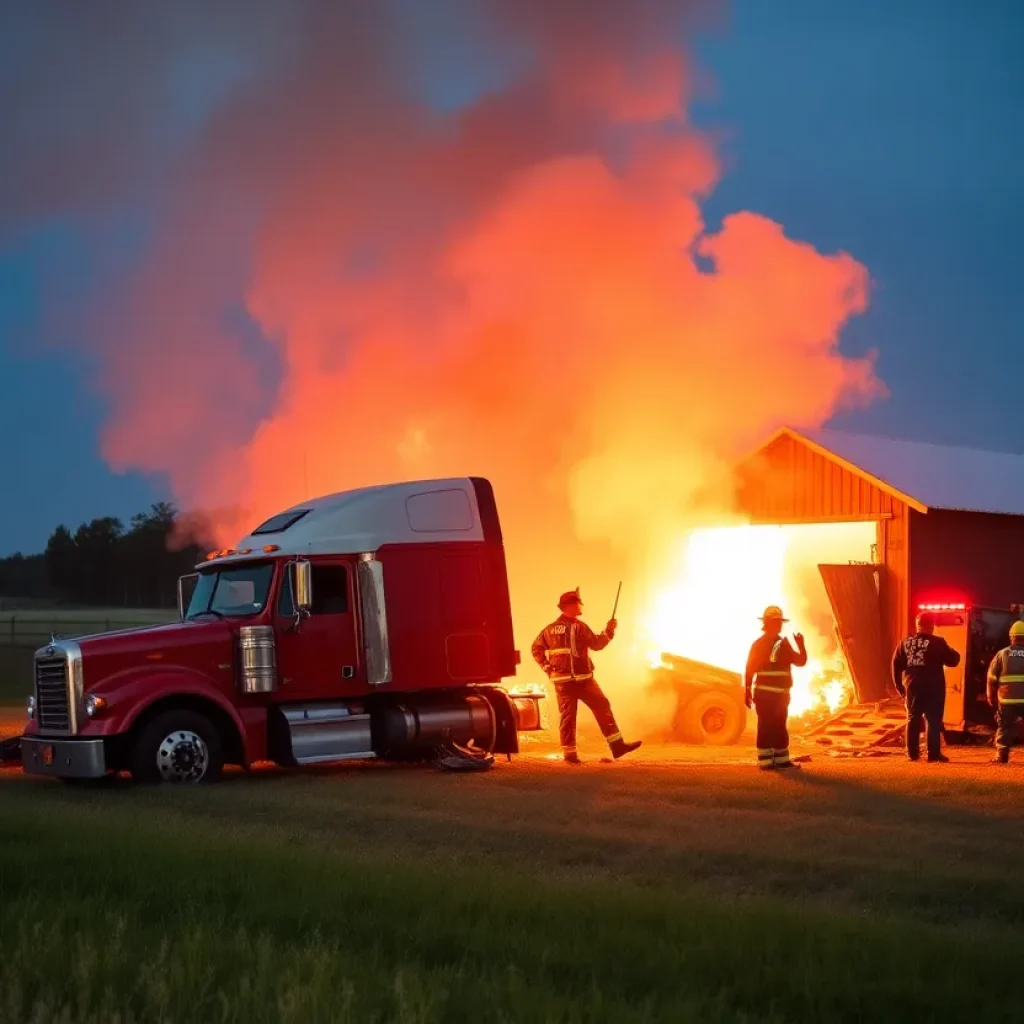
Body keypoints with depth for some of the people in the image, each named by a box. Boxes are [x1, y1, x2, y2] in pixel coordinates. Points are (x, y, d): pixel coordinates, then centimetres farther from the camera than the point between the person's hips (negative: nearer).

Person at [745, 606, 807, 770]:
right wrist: (748, 692, -10)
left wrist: (801, 645, -10)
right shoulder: (759, 644, -5)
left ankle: (781, 760, 17)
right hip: (765, 694, -7)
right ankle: (765, 761, -7)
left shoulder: (783, 643, 13)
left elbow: (800, 661, 8)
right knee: (766, 728, -8)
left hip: (780, 694, 7)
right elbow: (750, 670, -6)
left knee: (779, 727, 11)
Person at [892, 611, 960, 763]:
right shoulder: (937, 643, -9)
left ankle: (912, 753, 10)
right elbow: (952, 661, -5)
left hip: (912, 687, 4)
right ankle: (934, 753, -4)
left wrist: (899, 686, 15)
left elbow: (896, 665, 7)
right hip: (933, 688, -4)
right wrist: (954, 653, 18)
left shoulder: (905, 643, 6)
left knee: (913, 720, 11)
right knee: (934, 720, 0)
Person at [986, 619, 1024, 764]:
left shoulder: (1002, 654, 3)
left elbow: (992, 679, 4)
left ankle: (1001, 755, 4)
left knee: (1005, 727, 9)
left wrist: (992, 699, 15)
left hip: (1007, 699, 0)